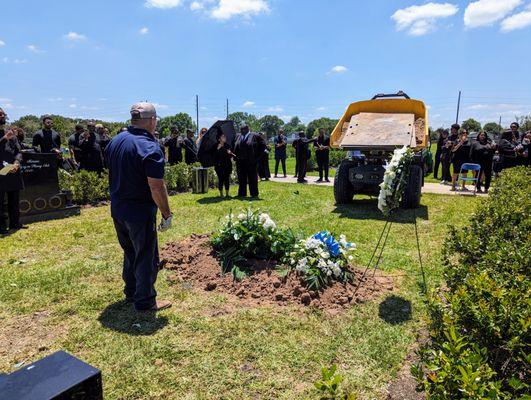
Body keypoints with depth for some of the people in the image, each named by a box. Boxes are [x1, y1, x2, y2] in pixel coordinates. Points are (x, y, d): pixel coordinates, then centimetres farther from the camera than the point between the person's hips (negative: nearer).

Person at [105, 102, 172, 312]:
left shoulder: (115, 141, 5)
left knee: (130, 252, 23)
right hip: (140, 213, -8)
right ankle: (145, 301, 18)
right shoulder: (150, 147, -21)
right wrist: (167, 215, -15)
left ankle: (131, 292, 37)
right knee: (146, 257, 6)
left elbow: (113, 175, 14)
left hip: (117, 210, 8)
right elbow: (156, 187, -24)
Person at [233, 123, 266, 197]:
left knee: (252, 178, 2)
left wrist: (257, 155, -6)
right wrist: (236, 156, 10)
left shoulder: (255, 136, -4)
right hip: (240, 161, 5)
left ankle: (254, 193, 12)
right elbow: (235, 147, 24)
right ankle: (242, 193, 19)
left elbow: (262, 145, -2)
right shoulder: (238, 137, 12)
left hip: (251, 161, -5)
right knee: (241, 178, 10)